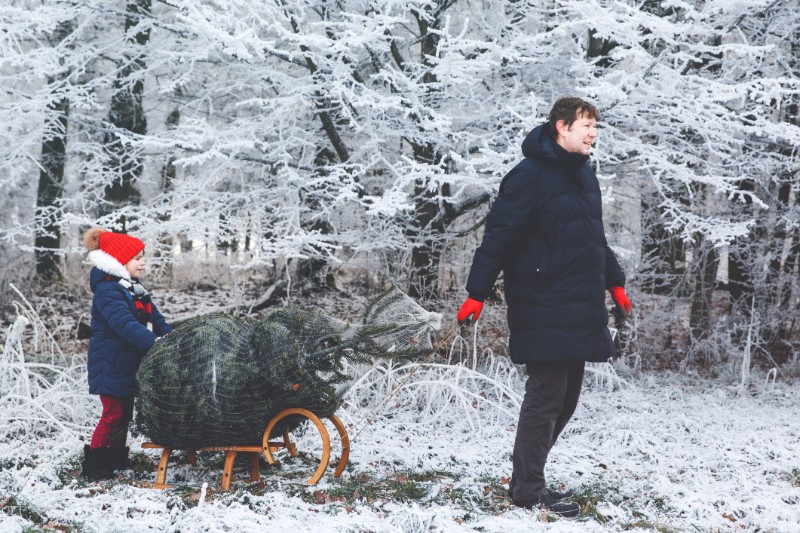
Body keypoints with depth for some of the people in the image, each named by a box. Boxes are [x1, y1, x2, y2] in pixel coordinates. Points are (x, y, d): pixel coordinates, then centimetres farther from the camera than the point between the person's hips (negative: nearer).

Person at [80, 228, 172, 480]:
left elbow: (155, 318, 12)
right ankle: (93, 466, 1)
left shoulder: (134, 289, 12)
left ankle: (116, 458, 27)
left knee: (124, 413, 15)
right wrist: (155, 342, -38)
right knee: (113, 414, -6)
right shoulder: (108, 290, -20)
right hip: (110, 364, -9)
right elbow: (125, 325, -32)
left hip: (128, 364, 9)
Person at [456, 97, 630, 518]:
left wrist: (614, 282, 31)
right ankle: (528, 490, 4)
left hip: (580, 311, 9)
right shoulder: (530, 175, -12)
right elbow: (499, 235, -15)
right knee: (546, 397, -5)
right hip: (544, 313, -9)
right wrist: (477, 292, -19)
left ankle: (528, 479, 21)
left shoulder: (584, 175, 15)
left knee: (566, 397, 11)